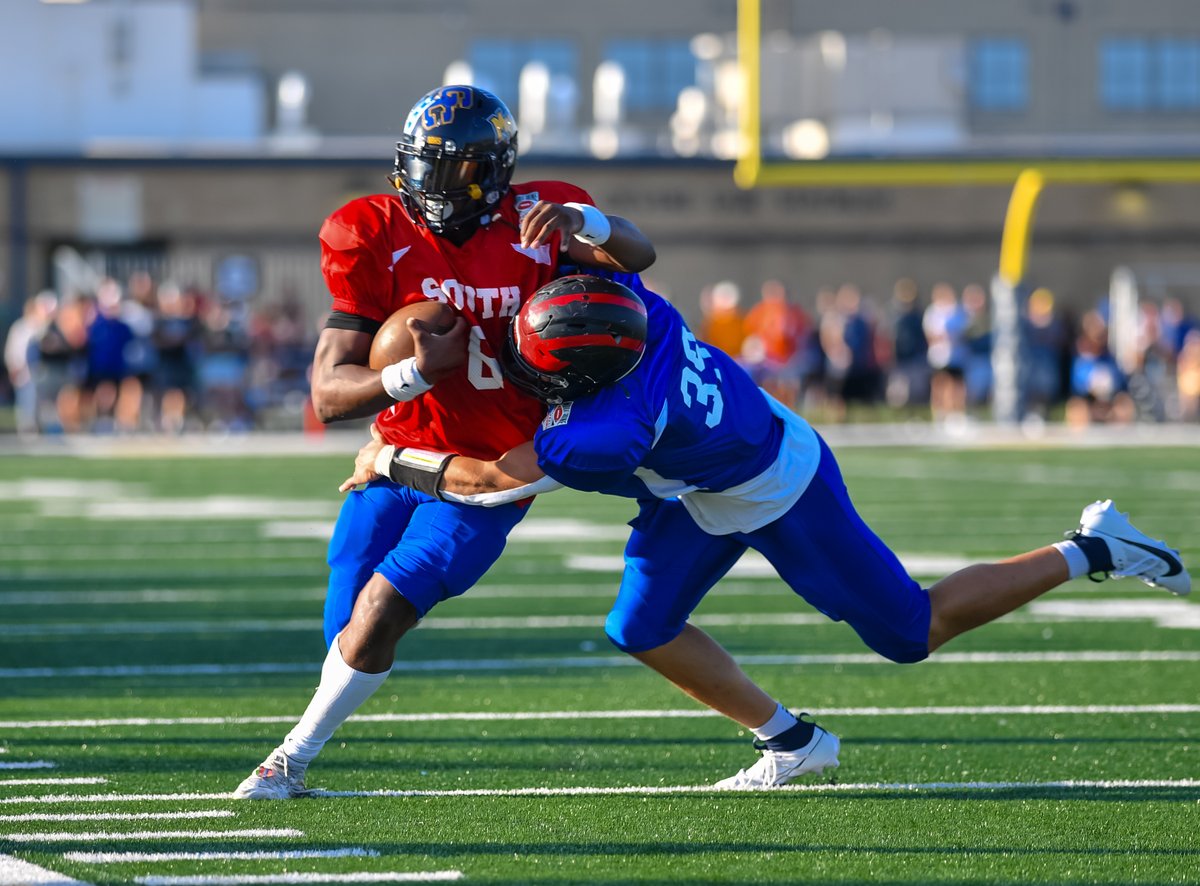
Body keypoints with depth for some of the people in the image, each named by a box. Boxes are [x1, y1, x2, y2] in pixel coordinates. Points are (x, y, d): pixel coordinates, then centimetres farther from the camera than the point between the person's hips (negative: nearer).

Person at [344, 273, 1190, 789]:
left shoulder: (617, 424, -41)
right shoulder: (630, 301, -24)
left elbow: (493, 482, -31)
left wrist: (392, 461, -20)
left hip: (780, 496, -8)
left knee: (914, 632, 7)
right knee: (641, 628, 4)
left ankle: (1089, 552, 18)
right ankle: (789, 741, 20)